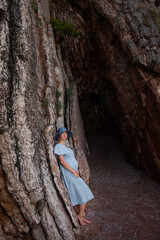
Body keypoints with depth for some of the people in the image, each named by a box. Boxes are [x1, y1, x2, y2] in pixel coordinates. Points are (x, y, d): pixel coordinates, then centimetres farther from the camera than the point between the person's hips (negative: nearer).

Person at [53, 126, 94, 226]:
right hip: (68, 173, -8)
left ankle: (79, 216, 18)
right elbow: (62, 161, -16)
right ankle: (81, 215, 4)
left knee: (75, 196, 11)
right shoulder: (58, 146, -12)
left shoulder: (66, 145, 15)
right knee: (84, 193, -6)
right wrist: (74, 172, -14)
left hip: (73, 172, 8)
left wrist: (77, 169, 7)